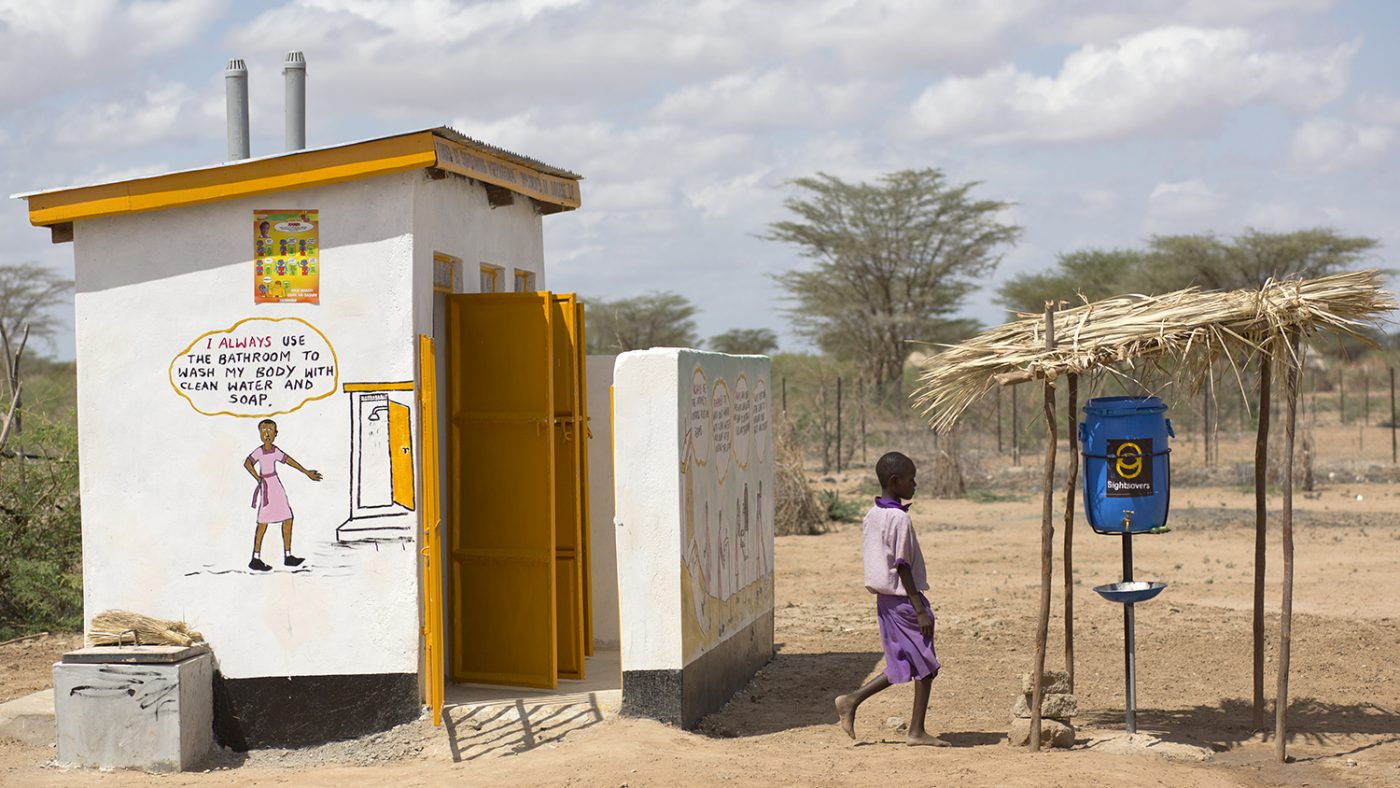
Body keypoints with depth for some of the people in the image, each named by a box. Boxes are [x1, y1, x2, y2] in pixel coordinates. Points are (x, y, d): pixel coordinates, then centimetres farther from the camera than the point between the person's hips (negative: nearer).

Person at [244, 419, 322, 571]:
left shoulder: (275, 451, 8)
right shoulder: (259, 451, -11)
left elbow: (290, 461, 18)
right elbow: (247, 463, -21)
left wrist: (307, 472, 24)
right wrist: (258, 478, -17)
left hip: (277, 487, 7)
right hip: (266, 488, -7)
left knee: (288, 520, 7)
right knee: (263, 523, -5)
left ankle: (288, 556, 16)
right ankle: (255, 560, -1)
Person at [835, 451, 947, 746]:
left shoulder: (871, 516, 10)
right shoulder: (900, 519, -17)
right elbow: (902, 567, -18)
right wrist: (921, 609, -16)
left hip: (885, 600, 9)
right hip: (904, 599, -9)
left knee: (903, 666, 15)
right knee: (926, 665, 1)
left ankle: (851, 701, 9)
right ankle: (917, 731, 5)